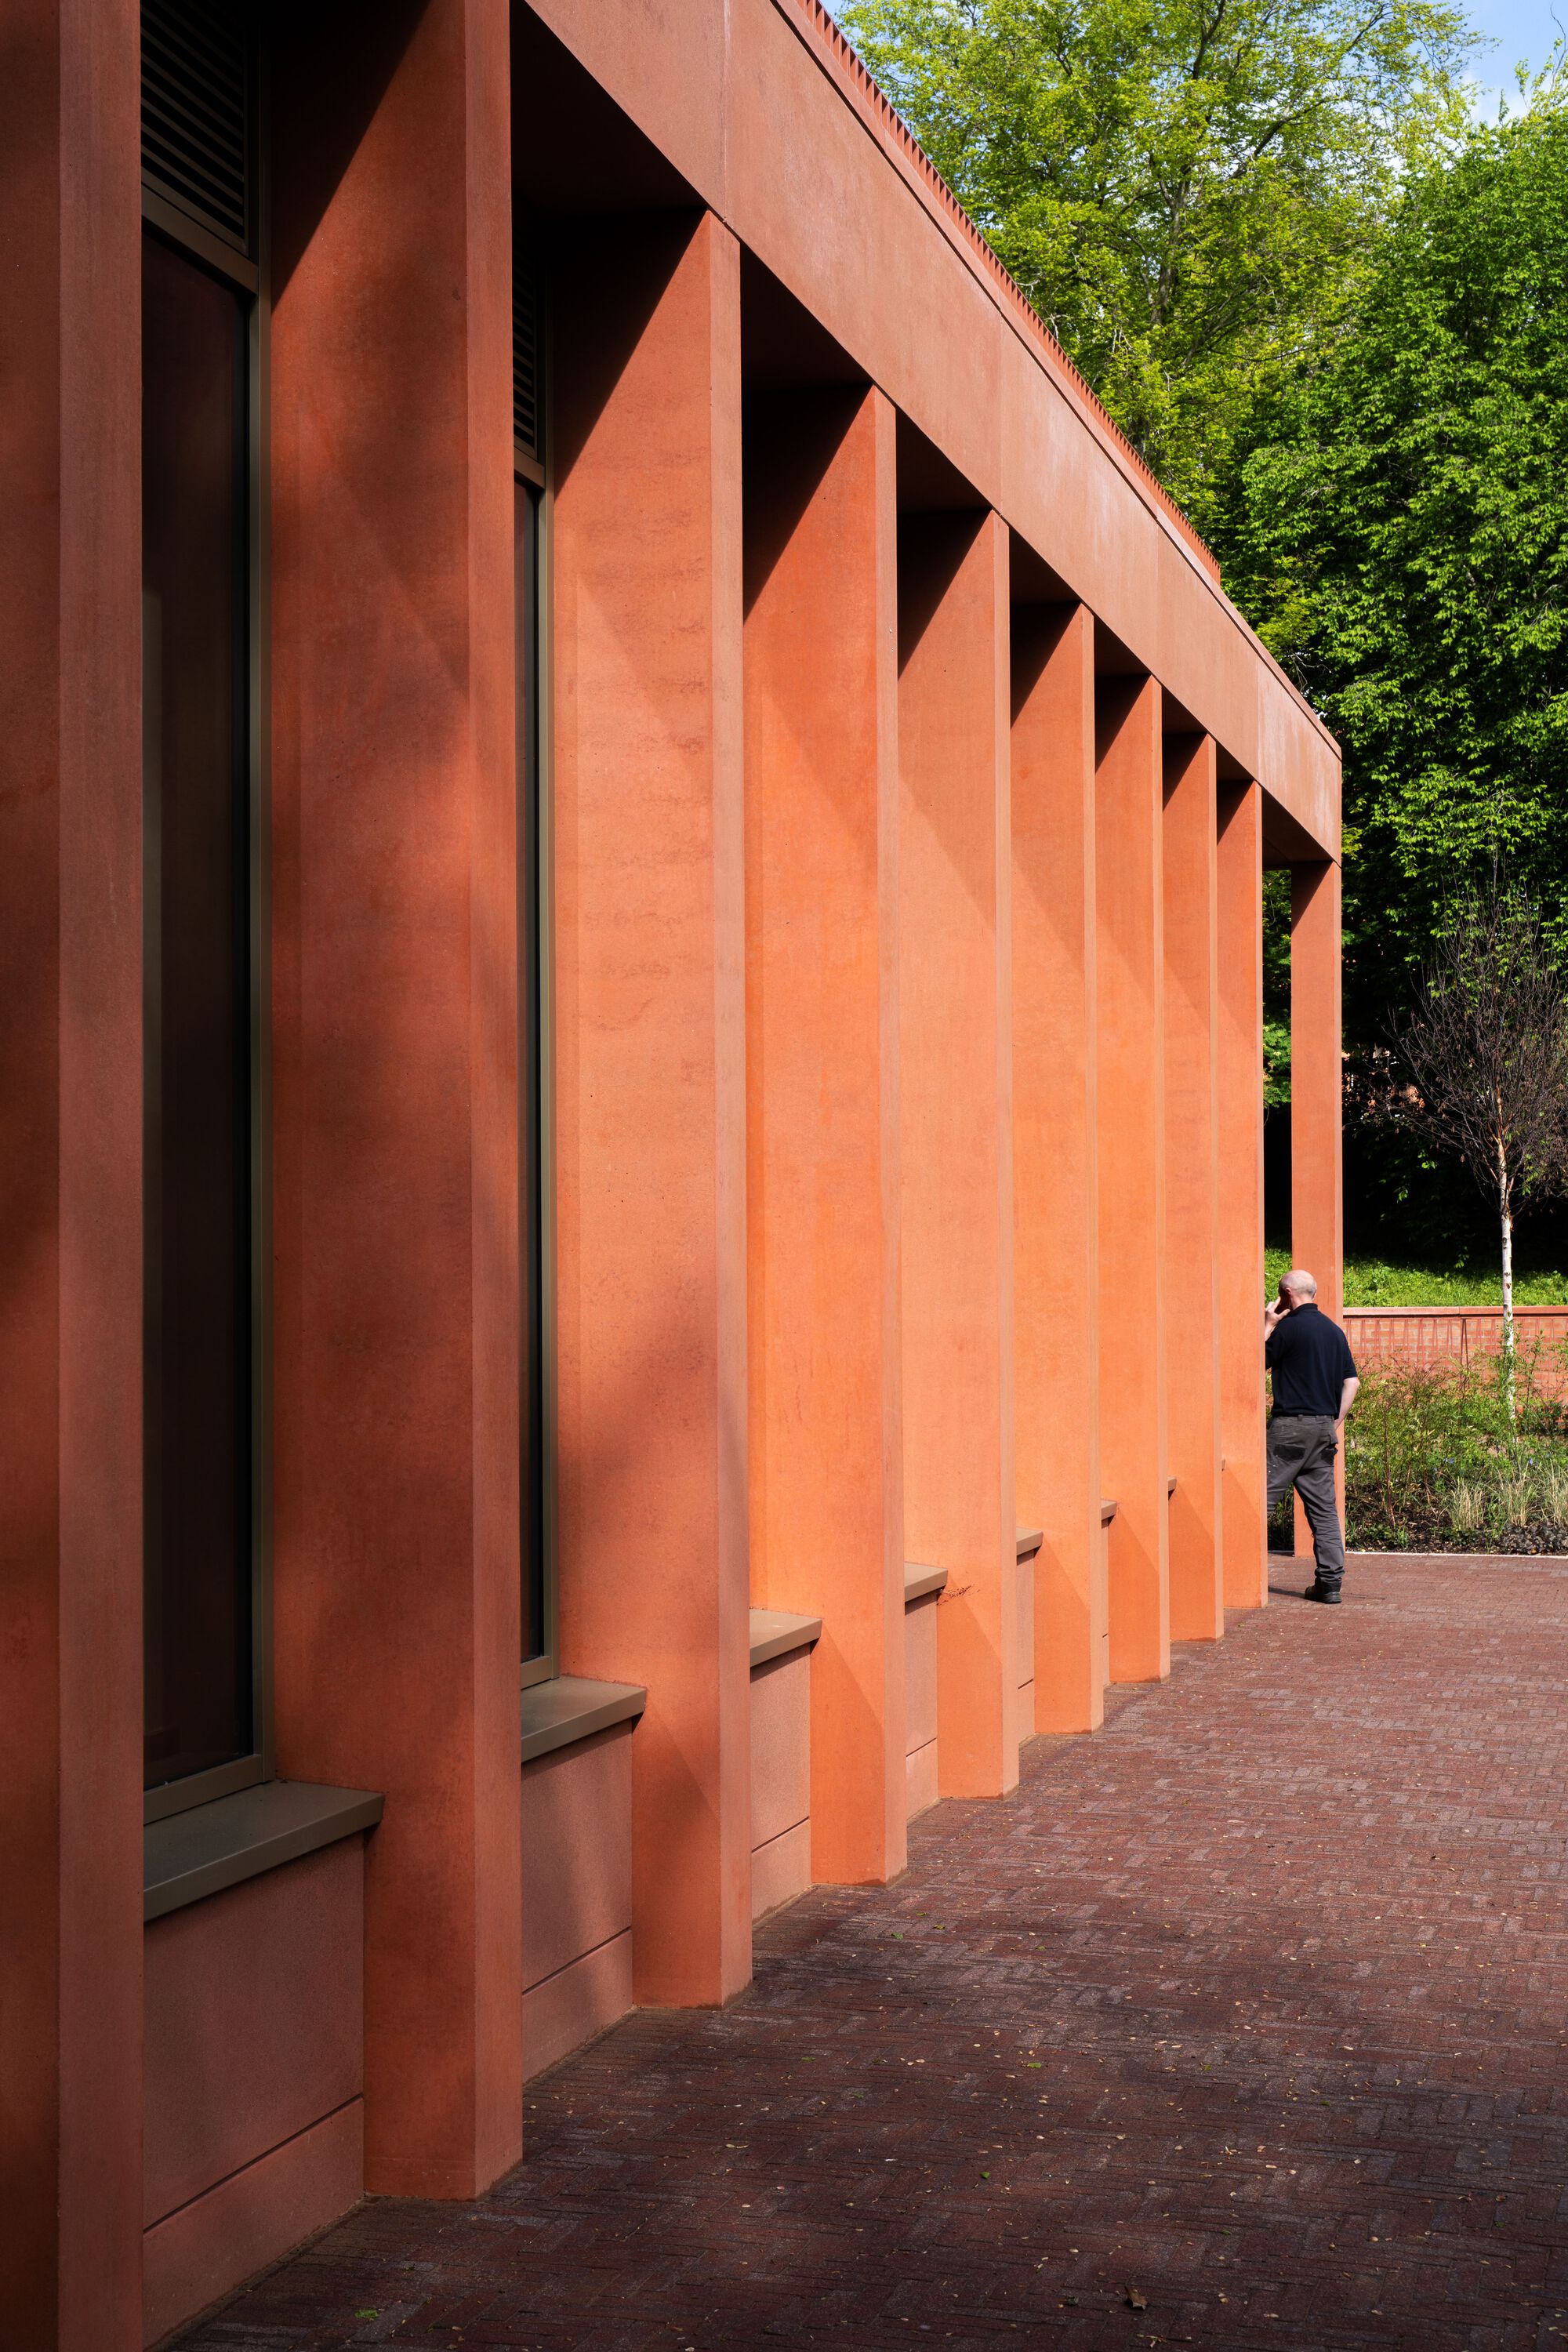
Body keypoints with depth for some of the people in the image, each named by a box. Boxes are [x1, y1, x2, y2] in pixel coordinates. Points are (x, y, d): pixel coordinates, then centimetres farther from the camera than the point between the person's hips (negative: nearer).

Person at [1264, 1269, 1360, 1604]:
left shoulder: (1289, 1327, -9)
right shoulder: (1335, 1331, 13)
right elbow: (1352, 1381, 14)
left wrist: (1267, 1325, 4)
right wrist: (1336, 1422, 17)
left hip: (1290, 1425, -7)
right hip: (1324, 1426, 7)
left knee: (1265, 1498, -4)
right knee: (1323, 1506, 7)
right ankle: (1330, 1582, 4)